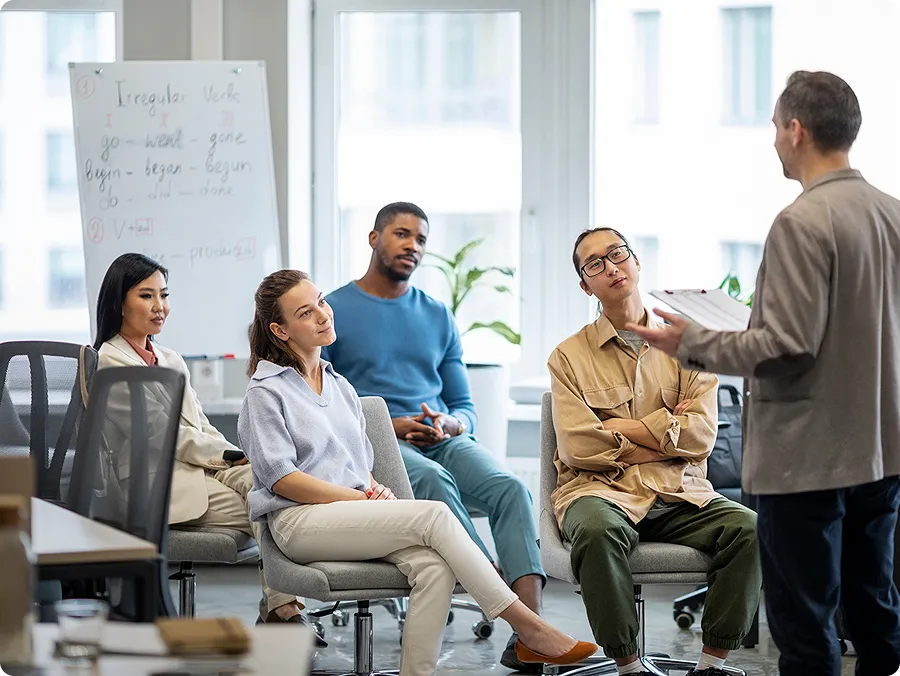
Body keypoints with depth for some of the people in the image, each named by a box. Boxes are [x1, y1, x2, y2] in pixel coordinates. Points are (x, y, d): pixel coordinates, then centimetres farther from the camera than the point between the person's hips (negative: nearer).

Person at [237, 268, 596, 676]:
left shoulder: (340, 387, 24)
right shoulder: (265, 392, 3)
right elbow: (281, 478, -6)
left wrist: (377, 491, 1)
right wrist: (362, 499, -12)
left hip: (354, 518, 6)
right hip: (300, 521, -6)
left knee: (433, 565, -27)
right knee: (434, 515, -25)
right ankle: (527, 628, -21)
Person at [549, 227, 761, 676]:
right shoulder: (569, 357, 8)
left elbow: (701, 435, 0)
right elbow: (578, 446, -6)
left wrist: (621, 428, -4)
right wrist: (664, 429, -1)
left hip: (680, 495, 2)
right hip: (602, 490, -2)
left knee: (750, 529, -26)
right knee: (598, 532, -38)